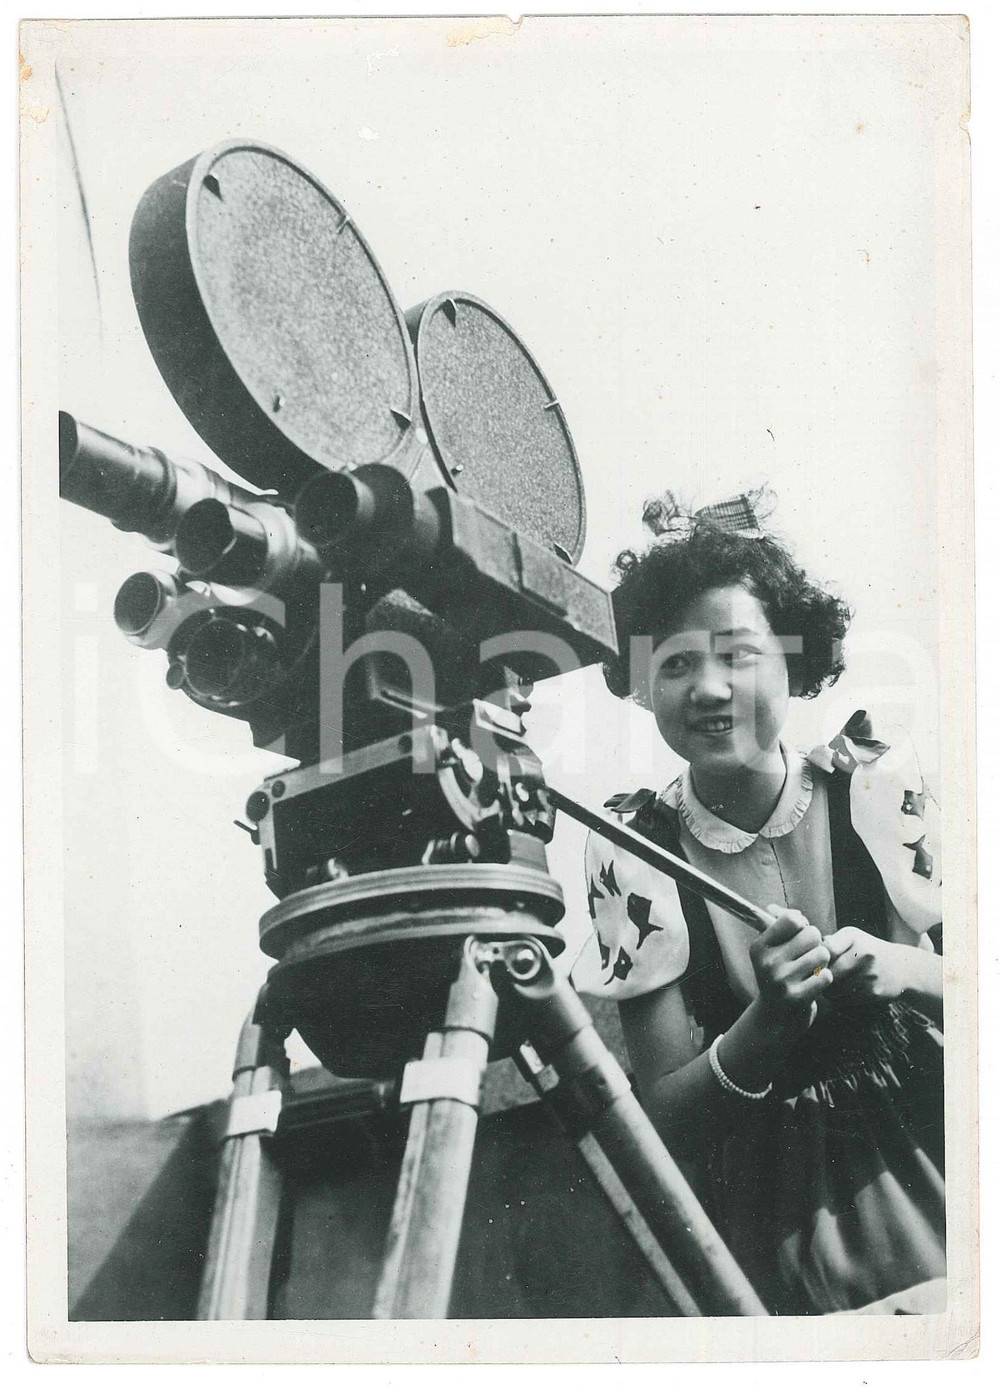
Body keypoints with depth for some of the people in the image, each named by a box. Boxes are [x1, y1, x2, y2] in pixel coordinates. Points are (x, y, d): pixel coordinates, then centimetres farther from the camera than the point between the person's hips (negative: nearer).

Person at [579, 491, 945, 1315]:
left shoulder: (880, 786, -7)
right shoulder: (634, 854, -10)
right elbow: (668, 1117, -8)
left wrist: (907, 970, -19)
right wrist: (769, 1022, -24)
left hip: (934, 1183, 1)